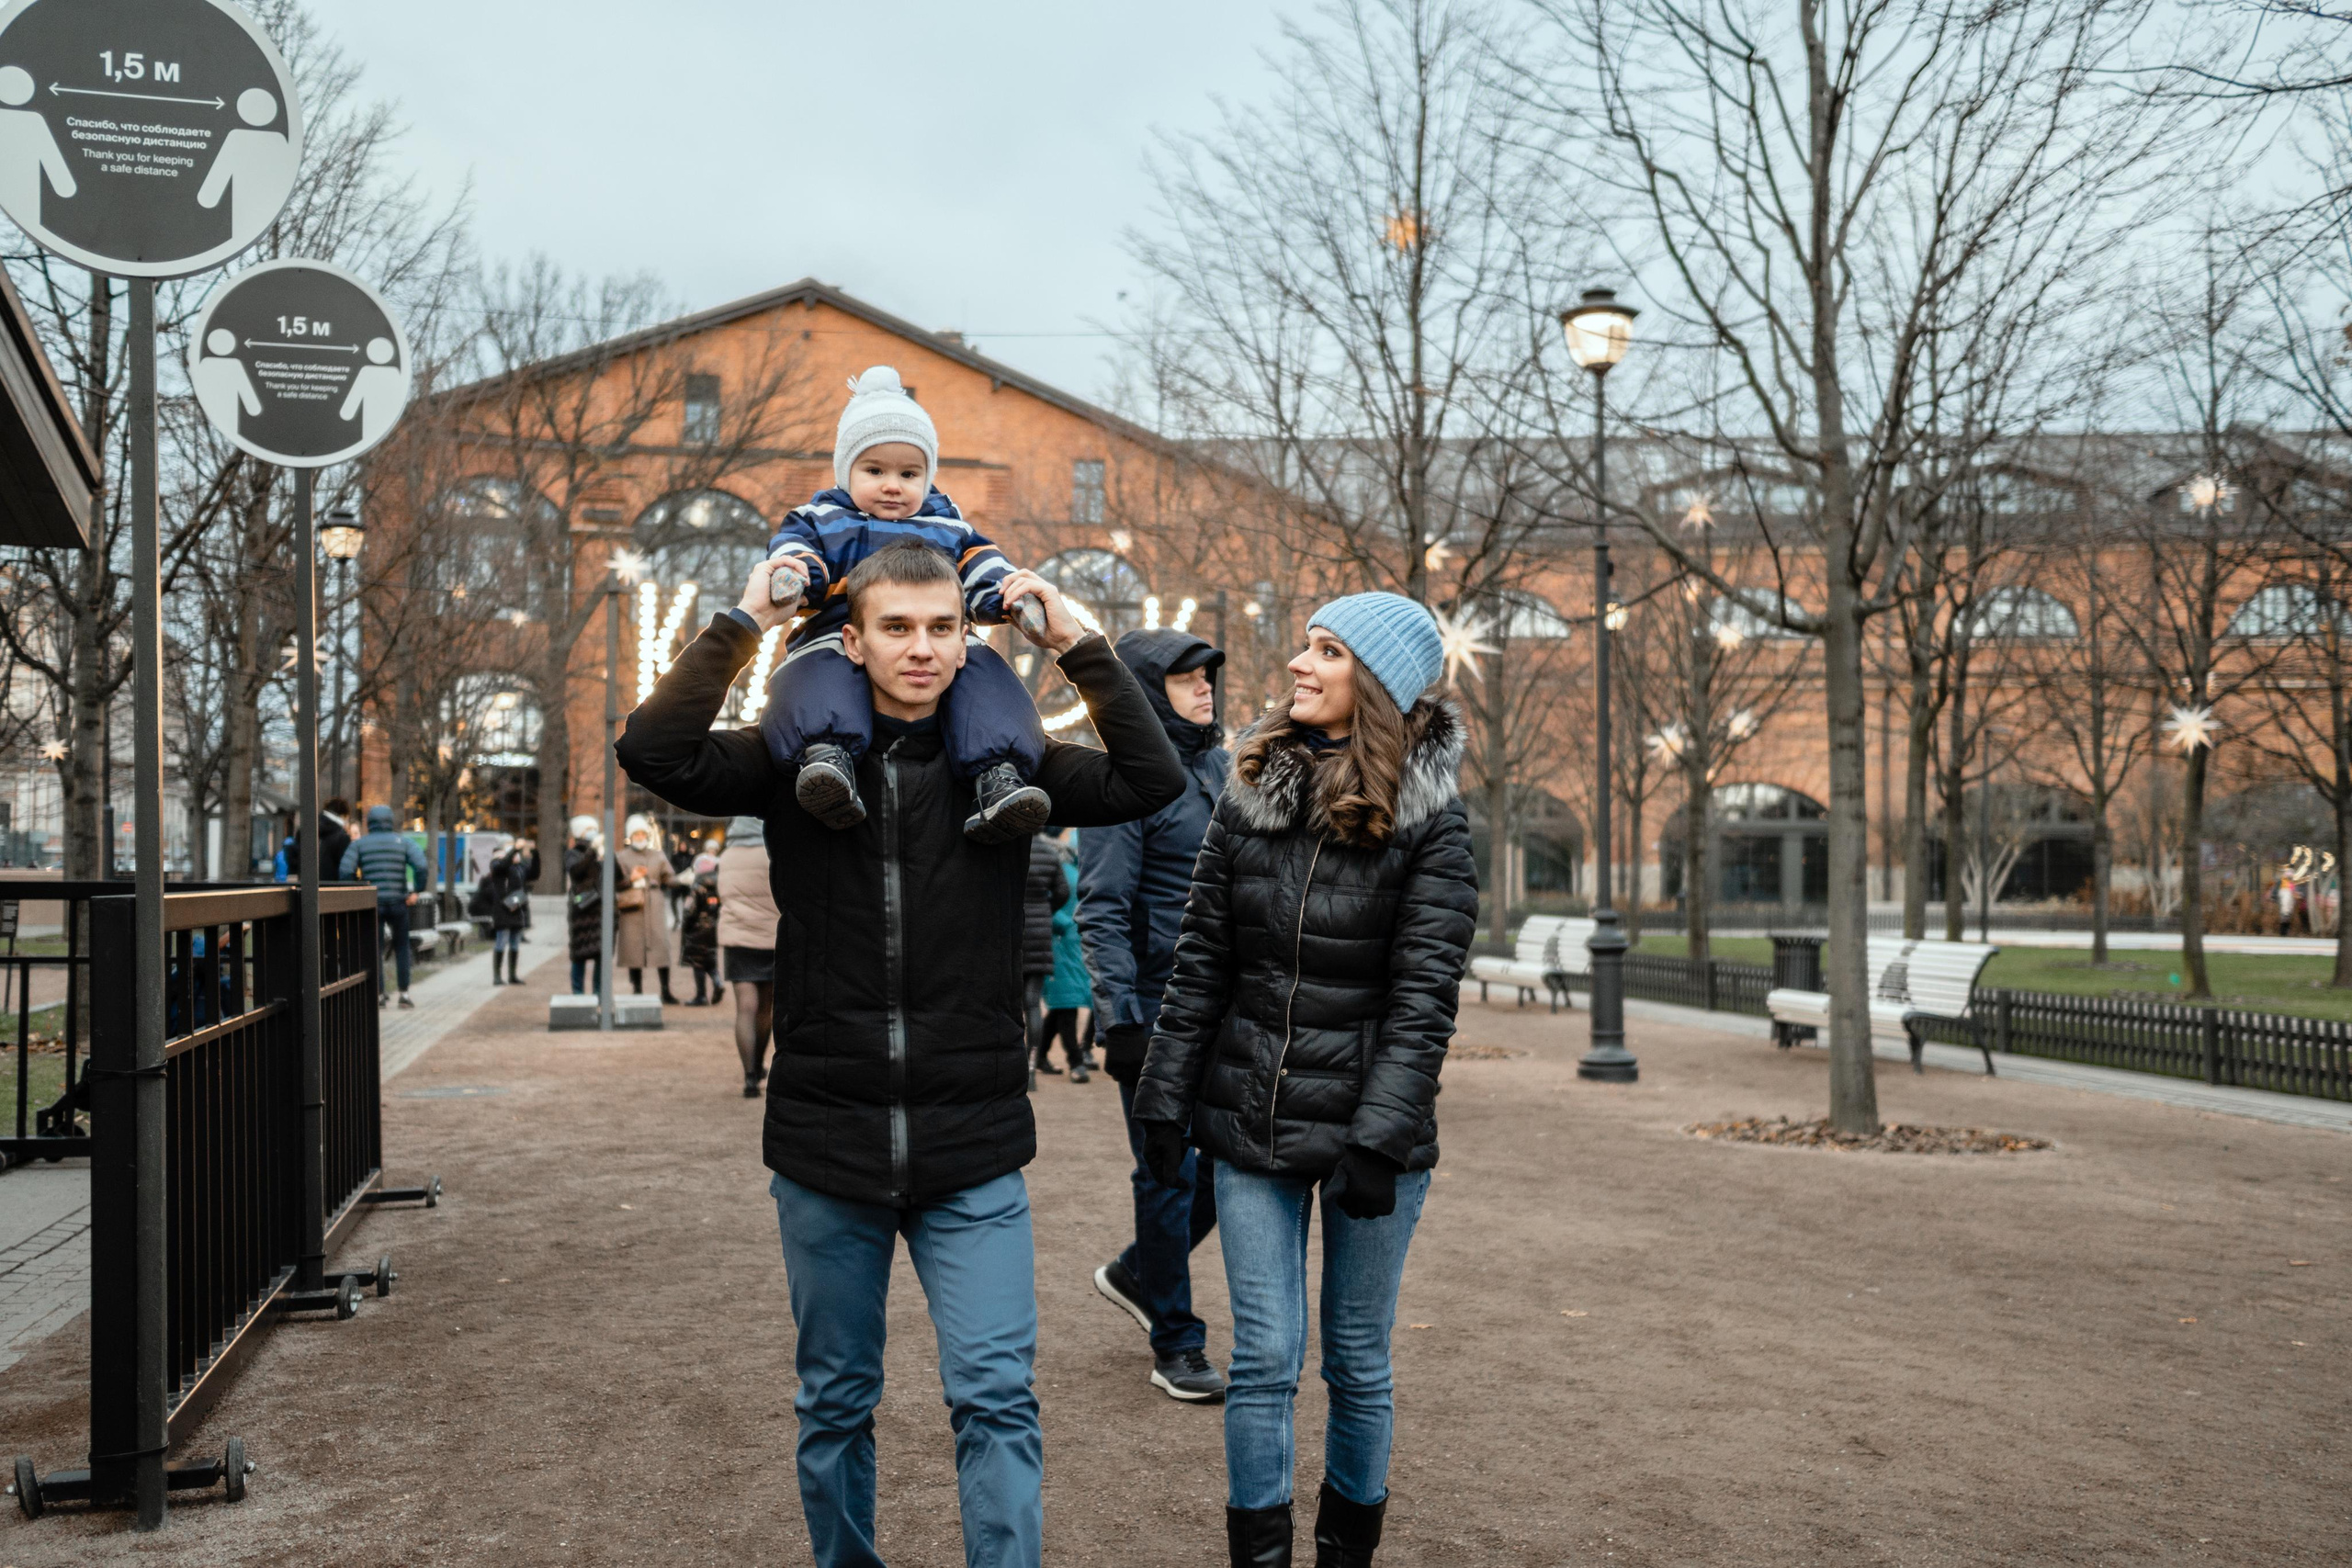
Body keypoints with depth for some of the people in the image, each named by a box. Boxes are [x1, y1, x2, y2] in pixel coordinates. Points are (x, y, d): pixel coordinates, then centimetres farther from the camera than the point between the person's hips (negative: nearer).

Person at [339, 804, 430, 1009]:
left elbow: (346, 871, -8)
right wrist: (416, 891, -2)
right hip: (398, 902, 1)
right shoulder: (403, 841, 5)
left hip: (371, 903, -1)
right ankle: (404, 994, 9)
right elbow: (420, 865, -11)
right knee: (401, 948, 13)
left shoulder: (359, 843, 5)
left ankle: (379, 995, 3)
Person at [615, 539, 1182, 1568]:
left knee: (997, 1398, -5)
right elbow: (654, 754, -12)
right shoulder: (798, 763, 1)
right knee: (834, 1406, 16)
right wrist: (742, 625, -11)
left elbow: (1151, 780, -8)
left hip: (973, 1152, -1)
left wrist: (1075, 645, -10)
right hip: (826, 1146, 1)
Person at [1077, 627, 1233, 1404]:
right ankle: (1176, 1347, 14)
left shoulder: (1222, 768, 12)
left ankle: (1135, 1272, 34)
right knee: (1171, 1173, 1)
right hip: (1159, 1010, -7)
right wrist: (1121, 1018, -20)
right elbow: (1102, 910, -14)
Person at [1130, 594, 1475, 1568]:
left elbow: (1425, 993, -11)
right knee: (1262, 1359, 4)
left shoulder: (1429, 815, -6)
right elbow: (1200, 959, 5)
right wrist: (1165, 1098, 2)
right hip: (1251, 1122, 2)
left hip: (1371, 1126, -2)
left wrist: (1380, 1134, -19)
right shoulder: (1249, 794, 4)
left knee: (1357, 1362, 10)